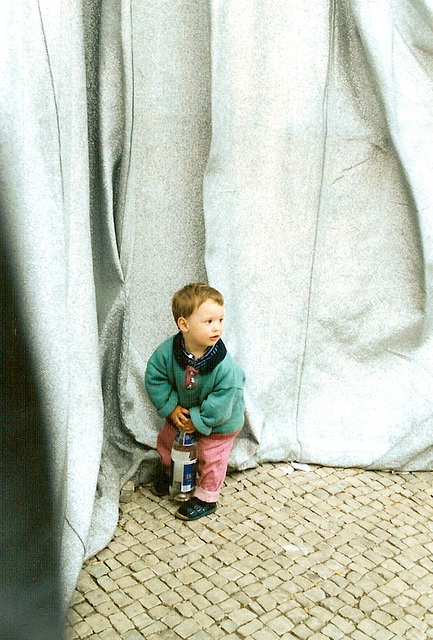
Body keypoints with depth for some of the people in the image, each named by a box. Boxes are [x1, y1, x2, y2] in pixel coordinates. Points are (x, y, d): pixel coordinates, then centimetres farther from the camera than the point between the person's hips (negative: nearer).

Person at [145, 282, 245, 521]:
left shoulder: (224, 366, -37)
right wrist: (171, 408, -17)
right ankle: (167, 467, 57)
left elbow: (221, 402, -29)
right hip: (182, 410, 4)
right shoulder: (168, 351, -28)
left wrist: (199, 421, -22)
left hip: (218, 421, -4)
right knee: (167, 439, 24)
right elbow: (154, 378, -15)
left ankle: (206, 498, 37)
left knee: (210, 458, 12)